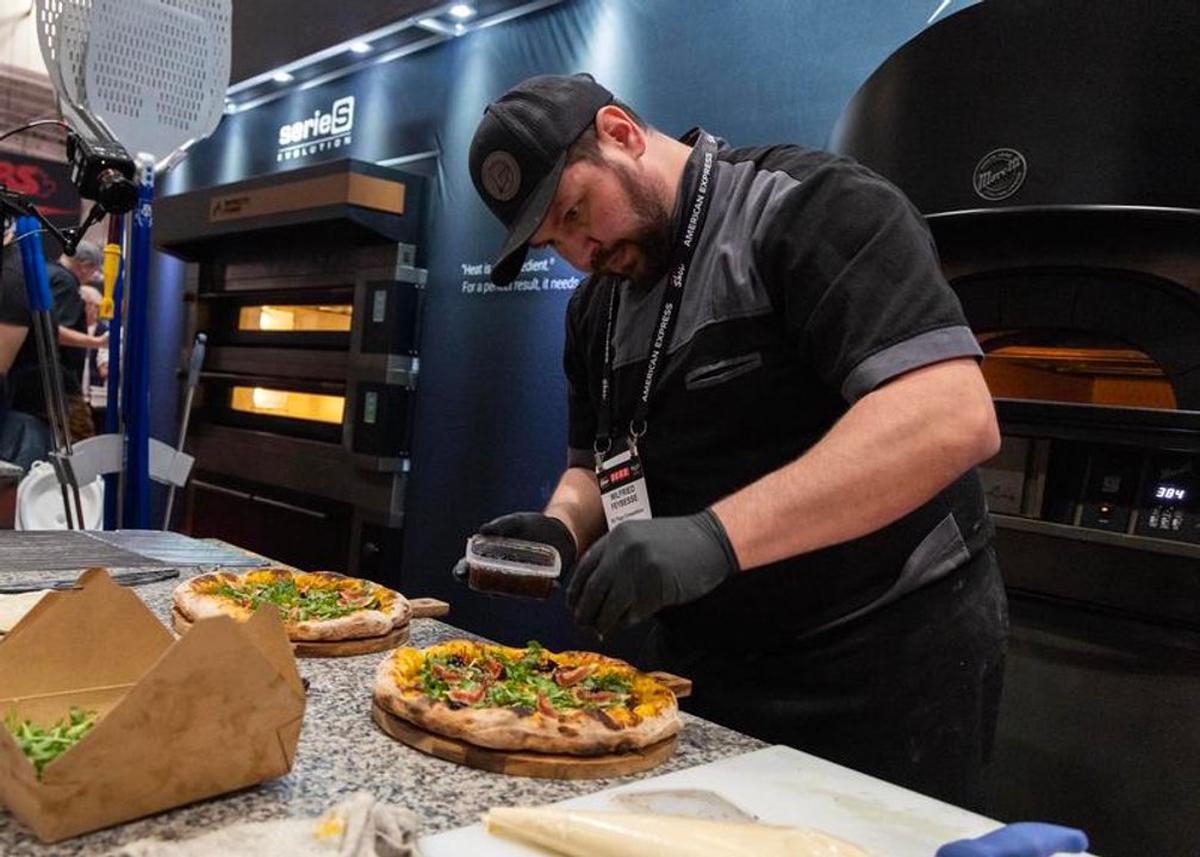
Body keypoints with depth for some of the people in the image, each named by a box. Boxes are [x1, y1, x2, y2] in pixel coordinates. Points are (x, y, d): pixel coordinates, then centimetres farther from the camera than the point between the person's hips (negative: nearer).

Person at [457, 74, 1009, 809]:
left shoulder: (811, 208, -15)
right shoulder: (596, 310, 9)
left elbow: (953, 417, -28)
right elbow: (595, 467, 17)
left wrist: (716, 536, -35)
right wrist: (563, 531, -7)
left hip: (882, 667, -7)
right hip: (697, 665, 7)